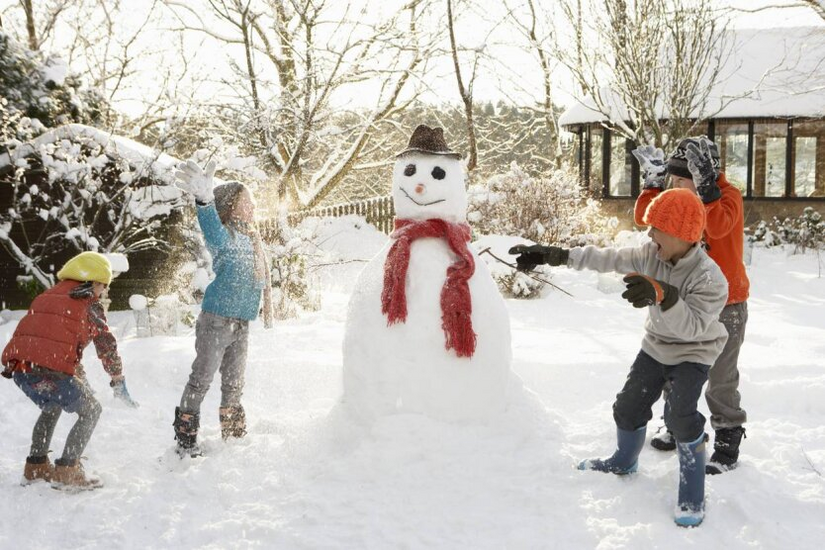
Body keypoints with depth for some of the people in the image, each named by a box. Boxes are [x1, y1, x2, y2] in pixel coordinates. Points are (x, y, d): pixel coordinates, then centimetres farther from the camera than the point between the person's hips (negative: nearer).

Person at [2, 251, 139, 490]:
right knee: (91, 411, 12)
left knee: (51, 407, 33)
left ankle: (36, 465, 30)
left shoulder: (46, 298, 27)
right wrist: (119, 383, 20)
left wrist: (81, 381, 39)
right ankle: (66, 470, 3)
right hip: (52, 369, -7)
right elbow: (107, 347, 9)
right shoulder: (90, 305, 8)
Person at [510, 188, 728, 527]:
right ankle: (624, 462, 41)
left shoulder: (709, 278, -32)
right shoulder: (651, 255, -15)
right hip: (657, 345, 6)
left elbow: (692, 326, -40)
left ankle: (692, 496, -7)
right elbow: (608, 259, -15)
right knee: (628, 406, 11)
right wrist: (559, 256, -23)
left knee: (681, 416, -23)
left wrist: (663, 295, -57)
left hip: (693, 352, -6)